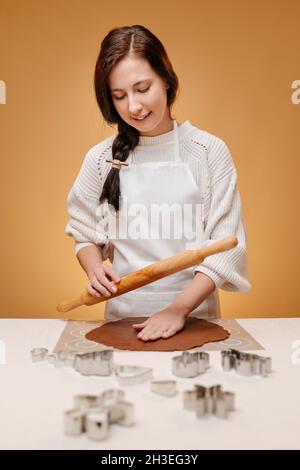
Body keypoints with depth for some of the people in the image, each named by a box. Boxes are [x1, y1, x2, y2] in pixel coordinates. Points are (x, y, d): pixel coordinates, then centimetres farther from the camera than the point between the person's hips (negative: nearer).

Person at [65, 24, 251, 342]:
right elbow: (86, 236, 10)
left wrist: (180, 308, -14)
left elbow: (226, 244, -4)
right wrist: (94, 269, -10)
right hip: (123, 315, 1)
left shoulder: (210, 151, -2)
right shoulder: (102, 158, 2)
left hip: (195, 312, -1)